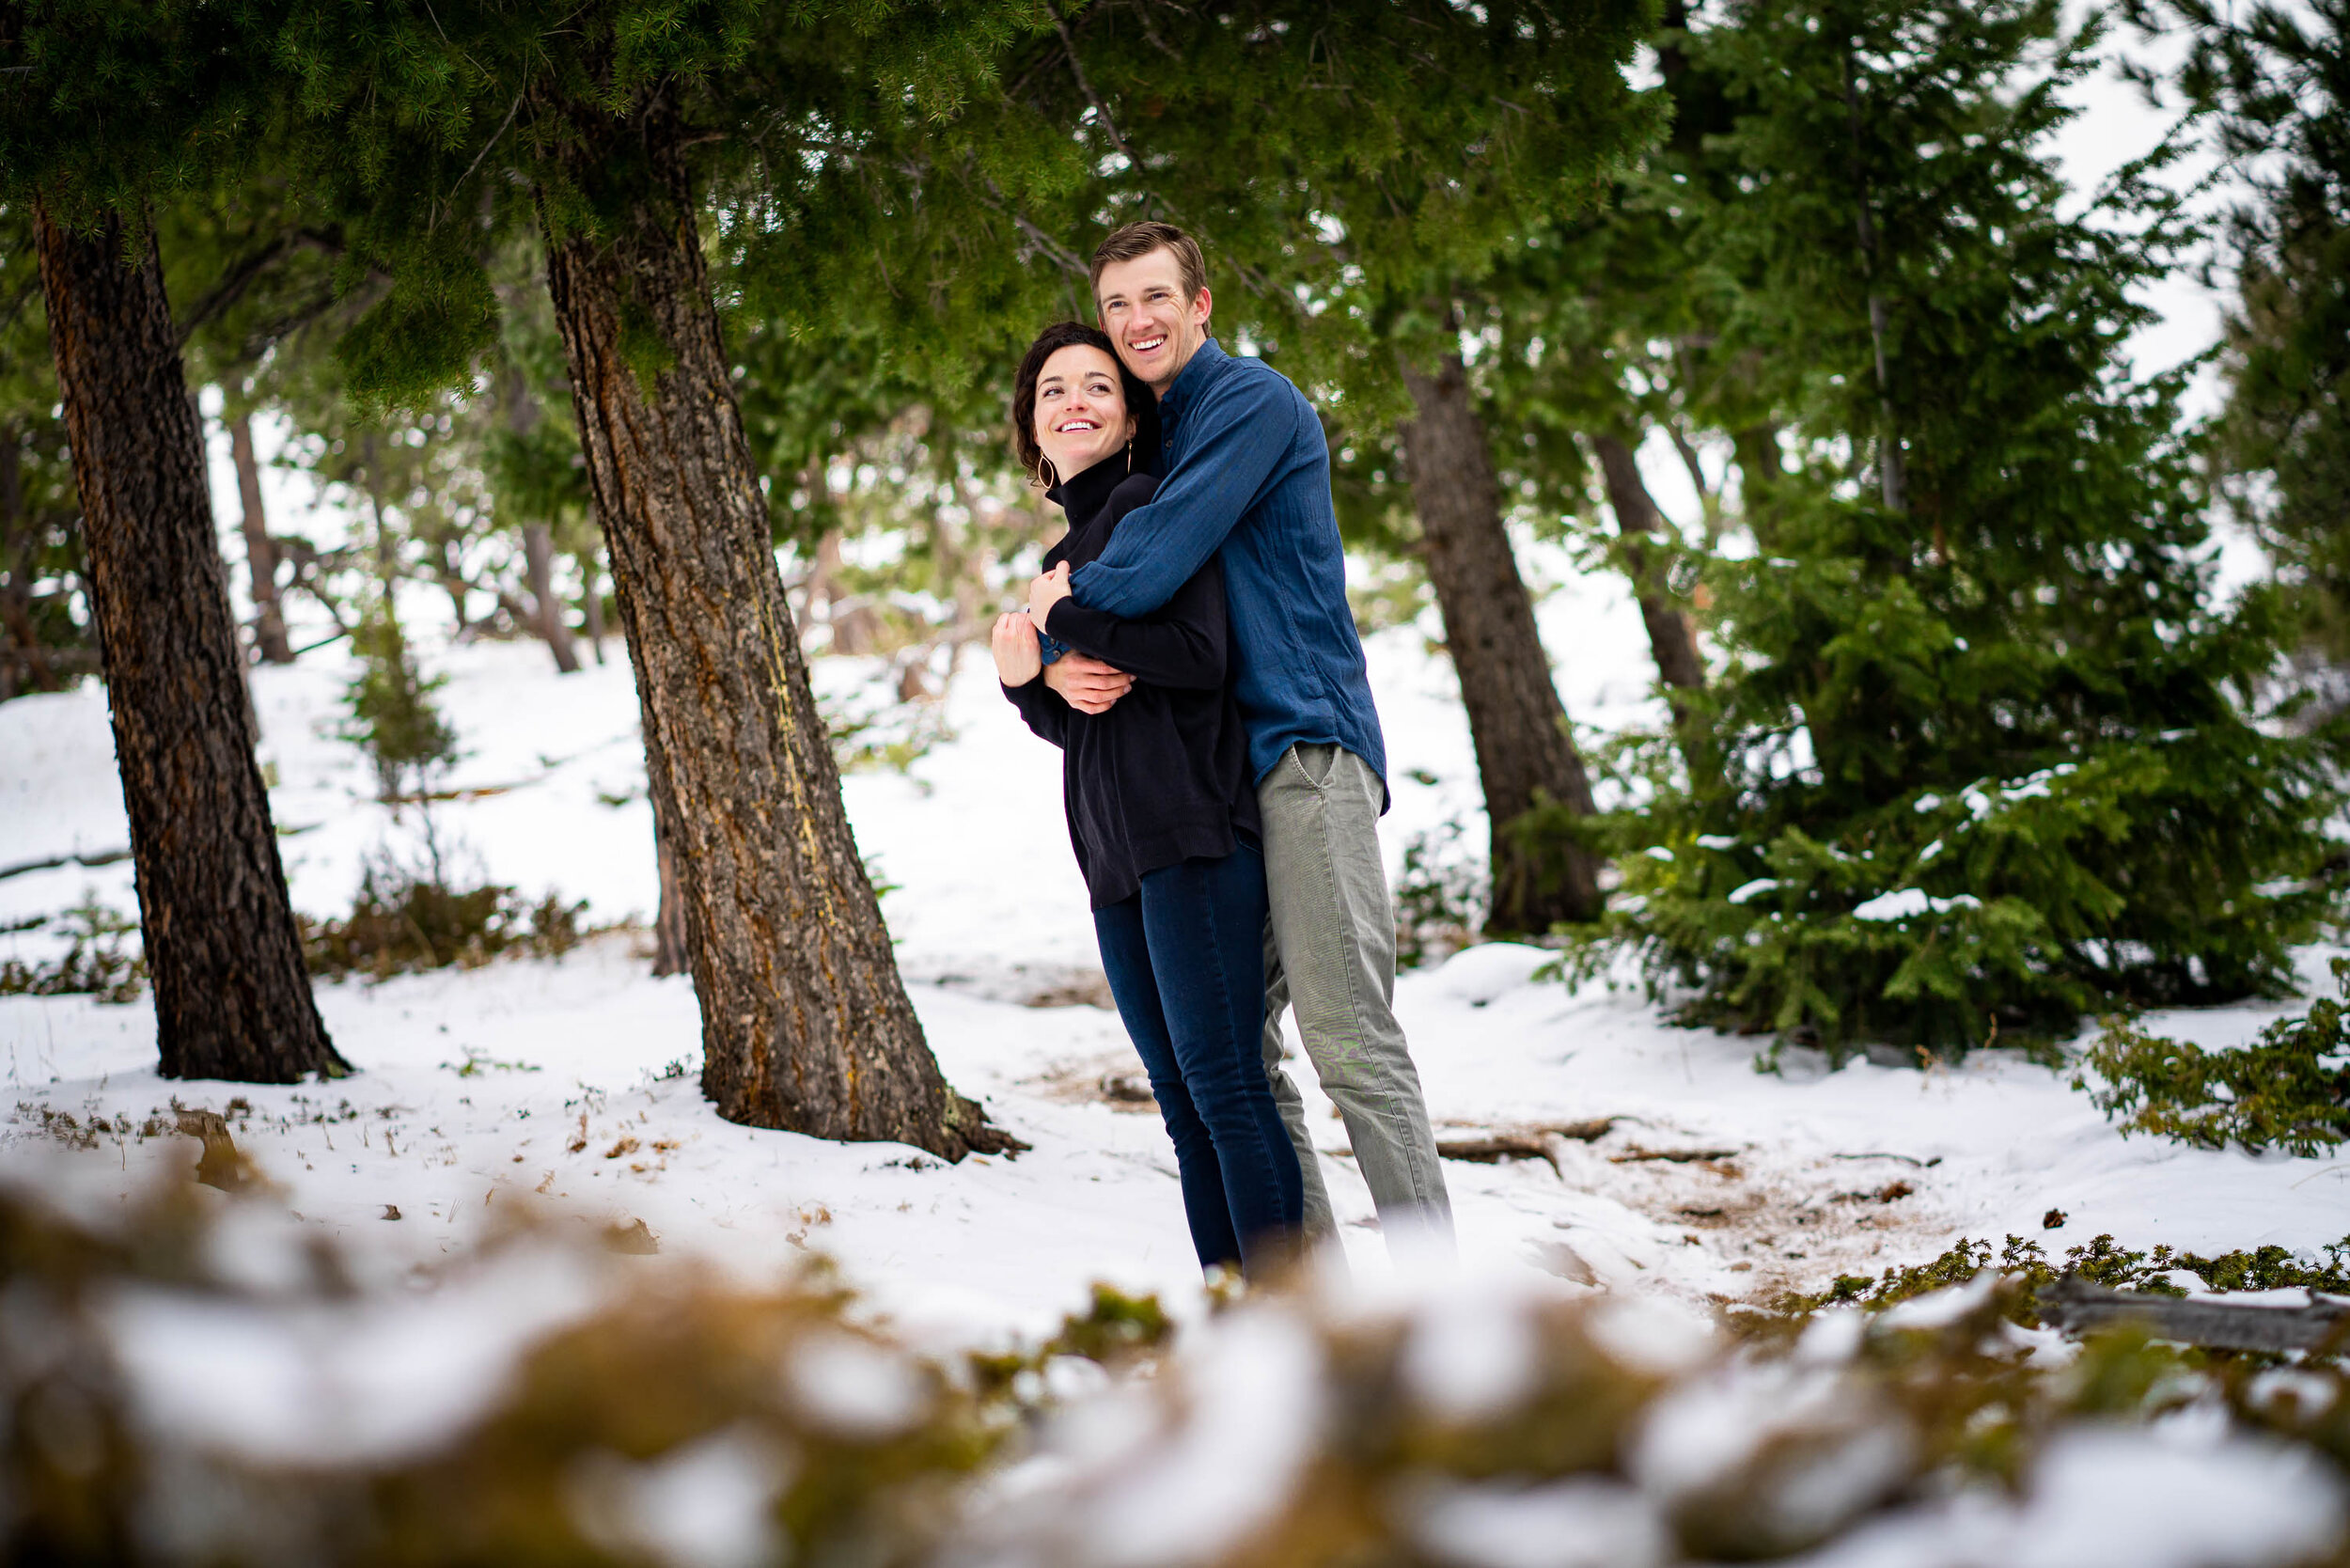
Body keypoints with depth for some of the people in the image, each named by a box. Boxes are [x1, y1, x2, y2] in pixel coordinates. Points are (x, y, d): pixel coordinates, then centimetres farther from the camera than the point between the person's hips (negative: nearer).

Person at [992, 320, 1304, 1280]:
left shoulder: (1152, 508, -3)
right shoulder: (1063, 557, 22)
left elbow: (1199, 654, -16)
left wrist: (1067, 618, -9)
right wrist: (1026, 679, 2)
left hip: (1190, 835, -9)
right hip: (1113, 857, 9)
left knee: (1223, 1079, -12)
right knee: (1182, 1098, 8)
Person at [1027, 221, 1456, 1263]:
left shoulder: (1252, 401, -3)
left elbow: (1156, 563, -17)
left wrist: (1062, 597, 2)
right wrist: (1058, 671, -3)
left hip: (1305, 754, -9)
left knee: (1351, 1041, -13)